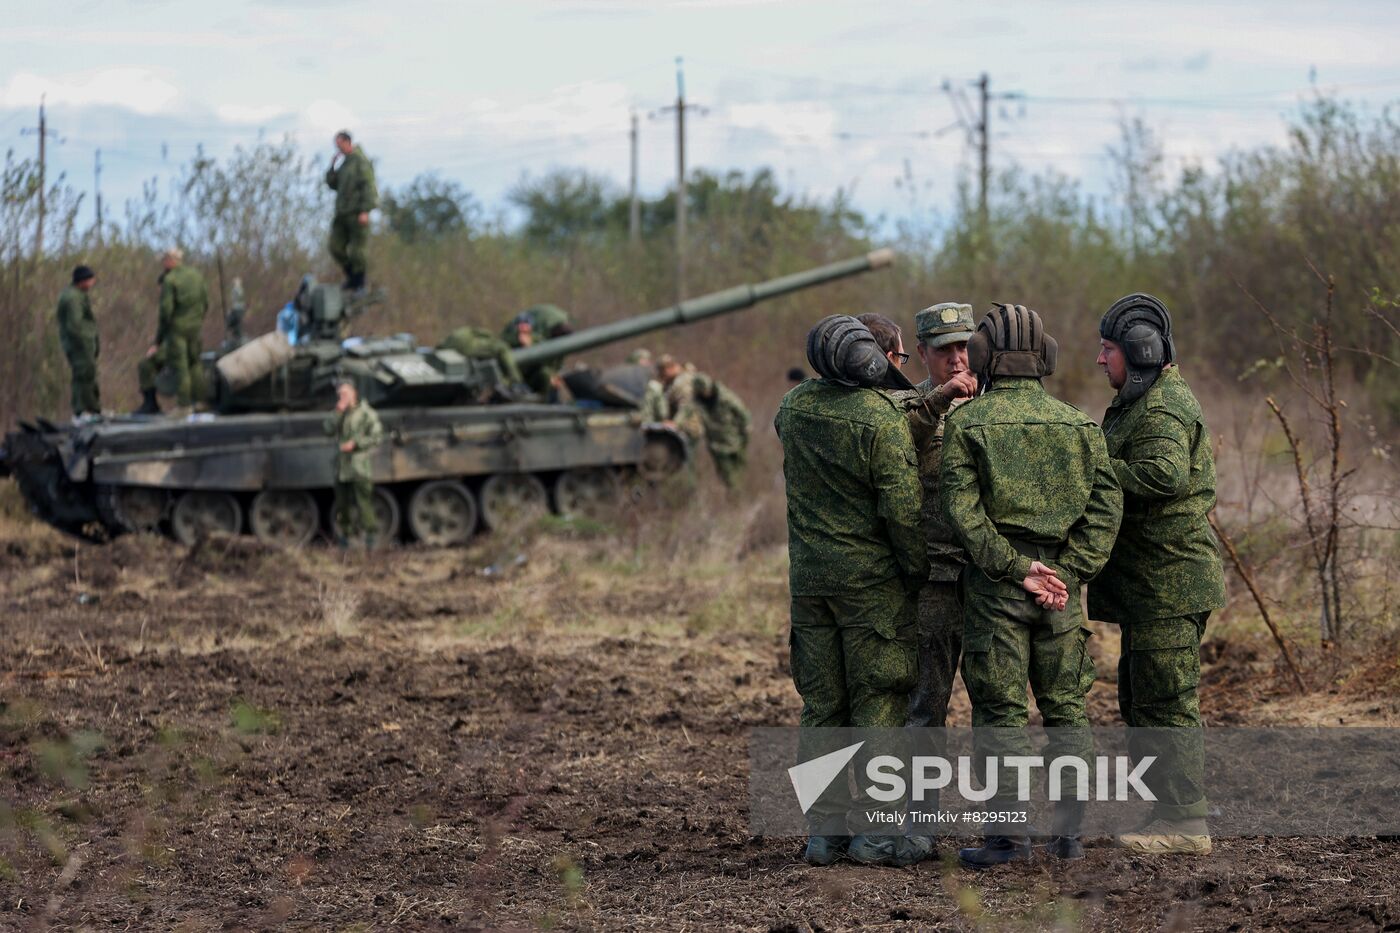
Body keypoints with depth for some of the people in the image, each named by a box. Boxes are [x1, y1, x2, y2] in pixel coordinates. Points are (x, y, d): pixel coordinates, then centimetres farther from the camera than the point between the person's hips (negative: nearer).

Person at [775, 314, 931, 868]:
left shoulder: (794, 407, 2)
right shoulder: (882, 419, -17)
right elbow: (902, 509, -18)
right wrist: (922, 570, -4)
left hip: (809, 576, 6)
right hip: (872, 577, -6)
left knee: (821, 706, 10)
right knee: (879, 705, 1)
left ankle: (824, 830, 12)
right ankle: (876, 832, 2)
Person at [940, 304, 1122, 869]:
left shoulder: (966, 423, -2)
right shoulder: (1078, 425, 7)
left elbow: (962, 509, -12)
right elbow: (1106, 505, 0)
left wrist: (1014, 567, -11)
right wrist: (1069, 572, -5)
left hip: (995, 585, -3)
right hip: (1061, 583, 3)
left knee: (1000, 711, 0)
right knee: (1066, 708, 10)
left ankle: (1006, 833, -2)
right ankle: (1068, 834, 10)